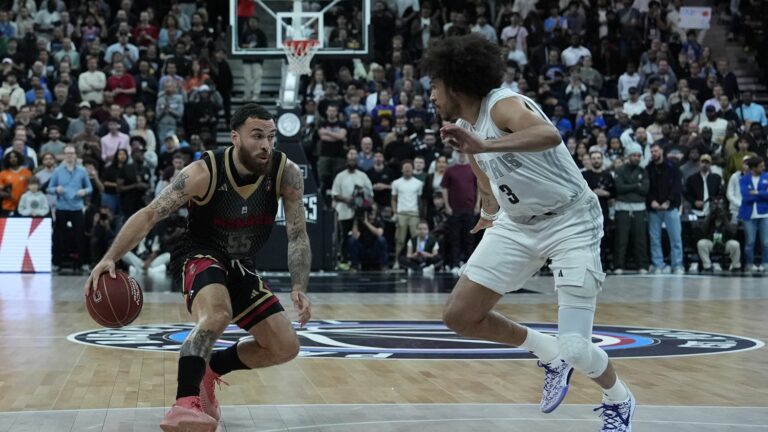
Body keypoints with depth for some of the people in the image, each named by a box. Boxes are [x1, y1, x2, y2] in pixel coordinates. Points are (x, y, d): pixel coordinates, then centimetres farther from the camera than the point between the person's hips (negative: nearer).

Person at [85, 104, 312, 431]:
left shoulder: (287, 174, -17)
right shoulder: (204, 172, -25)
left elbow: (297, 236, -10)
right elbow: (150, 214, -23)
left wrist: (298, 289, -24)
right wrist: (110, 258, -35)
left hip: (241, 266, 6)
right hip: (199, 256, -5)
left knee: (285, 348, 4)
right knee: (217, 314, -38)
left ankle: (207, 369, 24)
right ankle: (184, 402, -43)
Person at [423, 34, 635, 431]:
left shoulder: (504, 104, -22)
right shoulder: (463, 128, 4)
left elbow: (549, 135, -44)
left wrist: (482, 145, -53)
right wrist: (490, 211, 39)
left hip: (571, 222, -8)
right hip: (517, 224, 8)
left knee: (575, 349, -15)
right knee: (459, 316, 1)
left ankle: (618, 399, 19)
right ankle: (548, 355, 21)